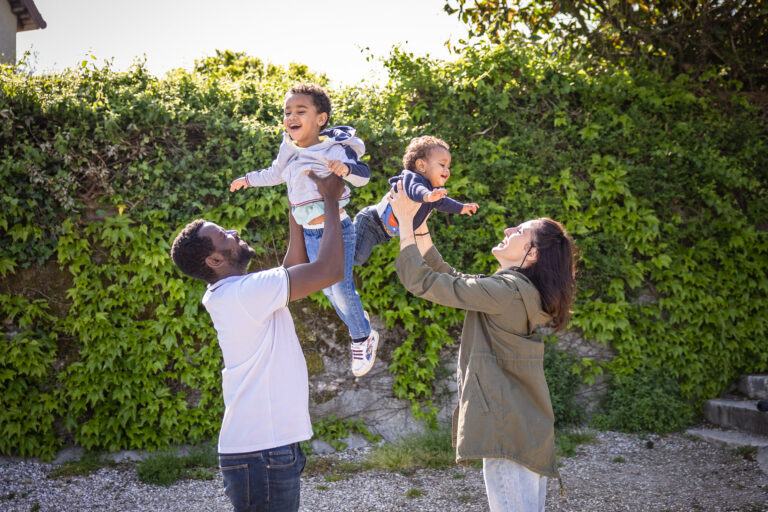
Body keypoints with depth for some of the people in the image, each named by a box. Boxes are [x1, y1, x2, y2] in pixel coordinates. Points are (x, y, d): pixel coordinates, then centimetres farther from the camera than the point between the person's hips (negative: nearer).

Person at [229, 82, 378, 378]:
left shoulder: (334, 148, -16)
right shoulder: (289, 150, 5)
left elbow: (363, 175, -24)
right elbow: (276, 173, 25)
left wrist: (347, 169, -45)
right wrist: (250, 179, 37)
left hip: (336, 228, -7)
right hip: (309, 233, 7)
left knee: (341, 287, -8)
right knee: (327, 288, 13)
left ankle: (362, 340, 12)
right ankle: (359, 323, 34)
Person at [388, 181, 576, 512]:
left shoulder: (506, 291, -17)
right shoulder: (517, 292, 13)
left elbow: (420, 280, -15)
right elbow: (443, 276, 18)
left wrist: (404, 219, -7)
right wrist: (418, 221, 13)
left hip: (508, 433, -10)